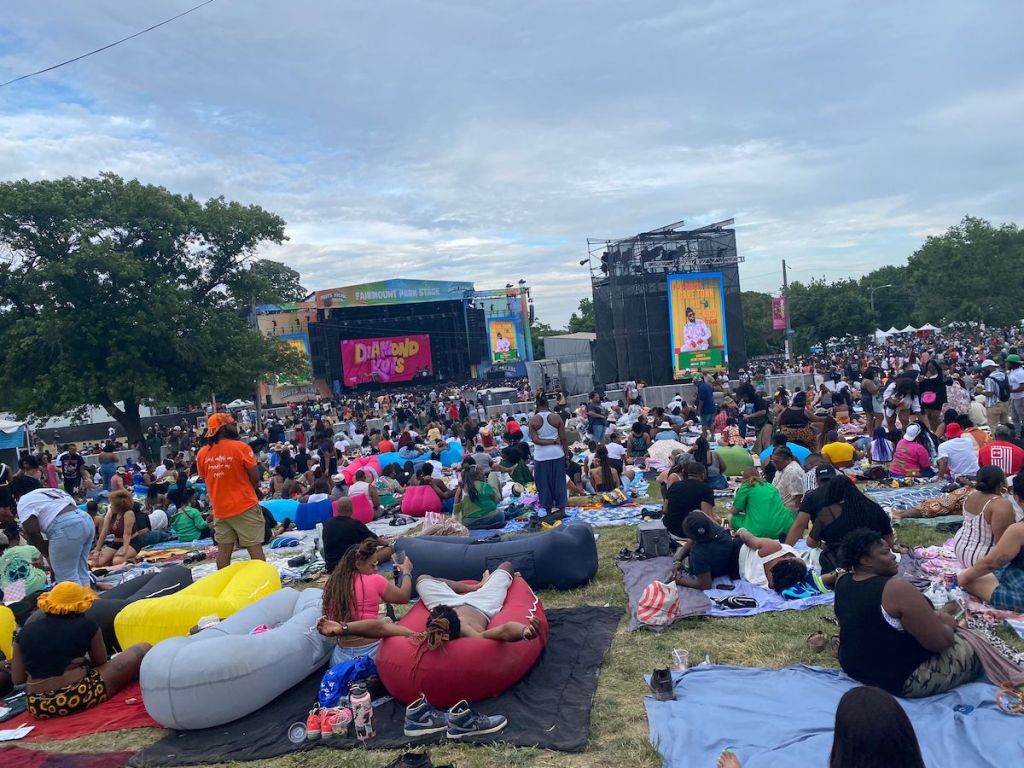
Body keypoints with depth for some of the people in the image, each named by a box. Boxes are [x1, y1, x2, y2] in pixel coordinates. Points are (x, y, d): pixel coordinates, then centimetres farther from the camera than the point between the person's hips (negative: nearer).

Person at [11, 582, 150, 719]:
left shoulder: (25, 631, 9)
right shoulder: (86, 624, -1)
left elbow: (18, 678, 10)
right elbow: (101, 663, 9)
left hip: (38, 707, 5)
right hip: (78, 696, -5)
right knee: (143, 650, 5)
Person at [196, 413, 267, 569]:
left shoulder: (202, 453, 1)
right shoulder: (240, 447, -14)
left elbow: (205, 478, 11)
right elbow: (255, 478, -10)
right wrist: (254, 489, 11)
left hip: (220, 509, 5)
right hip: (245, 506, -5)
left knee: (223, 550, 11)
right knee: (255, 548, 1)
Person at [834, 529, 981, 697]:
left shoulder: (843, 582, -1)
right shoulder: (897, 588, -26)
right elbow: (940, 641, -21)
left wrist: (934, 616, 11)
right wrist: (946, 623, 1)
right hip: (901, 680, -8)